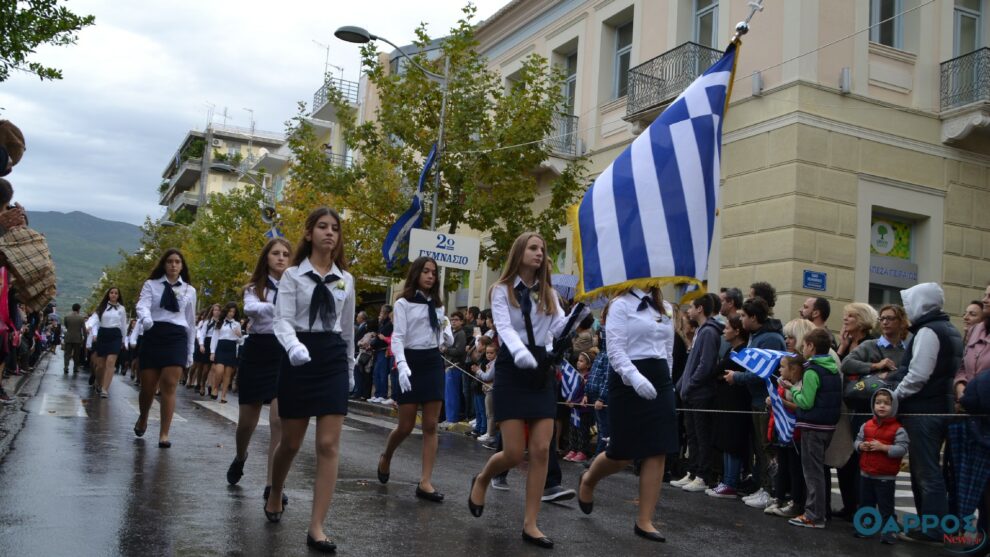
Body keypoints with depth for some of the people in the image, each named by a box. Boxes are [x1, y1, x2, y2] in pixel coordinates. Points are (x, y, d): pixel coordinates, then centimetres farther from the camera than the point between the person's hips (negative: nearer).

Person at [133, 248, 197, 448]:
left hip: (177, 337, 0)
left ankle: (164, 434, -5)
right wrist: (146, 318, -34)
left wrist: (190, 351, 15)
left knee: (169, 385, -10)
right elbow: (142, 305, -10)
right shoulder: (151, 284, 8)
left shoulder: (189, 290, 13)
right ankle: (143, 419, 35)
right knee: (148, 386, 4)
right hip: (153, 335, 0)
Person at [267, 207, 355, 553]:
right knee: (291, 442, 9)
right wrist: (294, 346, -31)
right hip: (300, 359, -2)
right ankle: (275, 496, 39)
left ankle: (316, 528, -1)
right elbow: (283, 320, -11)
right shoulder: (293, 275, 0)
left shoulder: (346, 279, 10)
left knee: (329, 445, -6)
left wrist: (350, 367, 19)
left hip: (333, 360, 2)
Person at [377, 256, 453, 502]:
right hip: (412, 362, -5)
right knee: (405, 427, -1)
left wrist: (447, 333, -5)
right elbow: (397, 338, -11)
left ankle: (425, 482, 1)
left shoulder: (437, 306, 14)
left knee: (431, 426, -1)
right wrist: (402, 366, -25)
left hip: (434, 363, 5)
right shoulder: (403, 303, -3)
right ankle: (385, 458, 31)